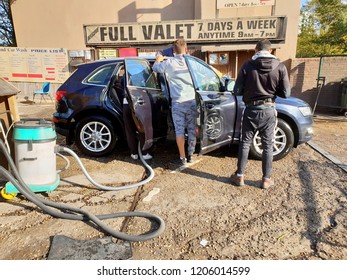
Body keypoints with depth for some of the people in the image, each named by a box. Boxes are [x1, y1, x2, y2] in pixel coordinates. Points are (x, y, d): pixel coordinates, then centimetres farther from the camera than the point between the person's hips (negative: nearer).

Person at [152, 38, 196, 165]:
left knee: (179, 131, 4)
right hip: (192, 101, 2)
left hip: (178, 102, -2)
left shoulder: (169, 63, -2)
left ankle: (182, 157, 8)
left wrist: (159, 59, 36)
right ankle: (190, 155, 20)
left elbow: (155, 67, 14)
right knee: (192, 129, 11)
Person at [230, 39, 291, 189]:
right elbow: (285, 93, -3)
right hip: (268, 110, 1)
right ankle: (266, 179, 20)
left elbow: (237, 91, -6)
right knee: (268, 146, 11)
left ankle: (239, 176, 19)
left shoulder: (247, 65, -6)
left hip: (251, 109, 0)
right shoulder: (280, 67, -4)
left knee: (245, 143, 12)